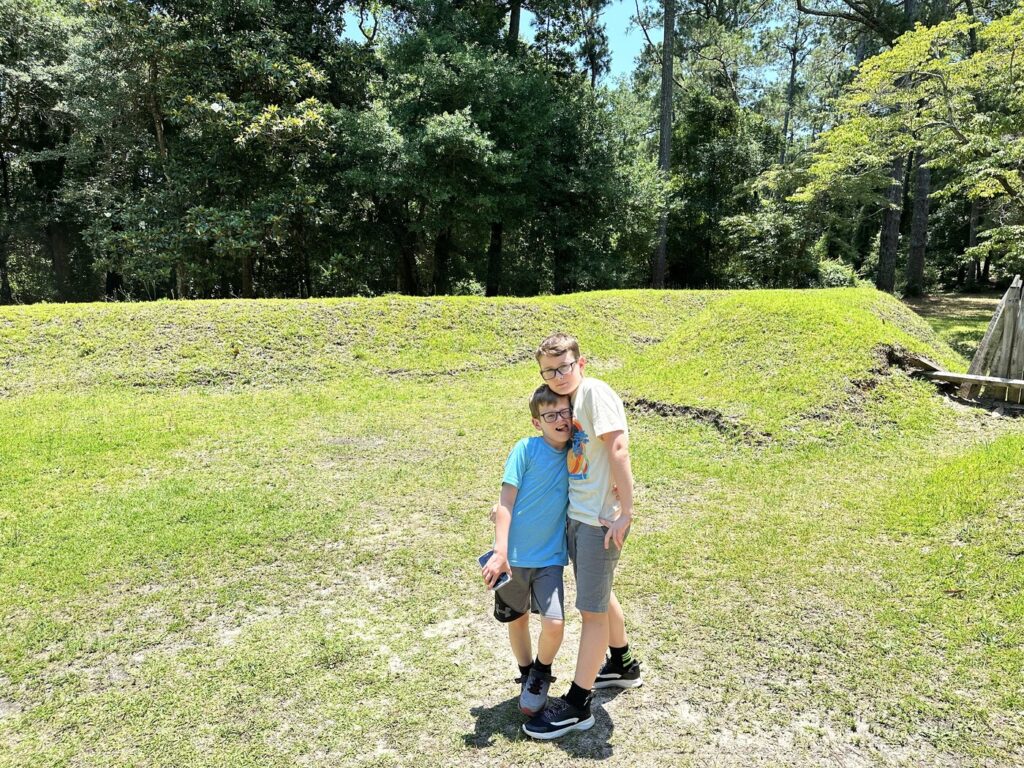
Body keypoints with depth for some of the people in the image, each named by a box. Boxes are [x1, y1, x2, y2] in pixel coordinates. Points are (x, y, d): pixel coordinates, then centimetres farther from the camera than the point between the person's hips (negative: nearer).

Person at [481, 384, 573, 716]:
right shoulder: (526, 448, -12)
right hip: (514, 554, -2)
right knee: (517, 619, 14)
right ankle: (527, 677, 41)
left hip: (550, 556, 2)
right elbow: (506, 502, -12)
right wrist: (500, 552, -17)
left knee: (554, 622, -11)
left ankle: (541, 673, 20)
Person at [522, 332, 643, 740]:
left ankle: (577, 704, 15)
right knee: (598, 596, 24)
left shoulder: (595, 392, -16)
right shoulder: (567, 400, 10)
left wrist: (625, 511, -23)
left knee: (592, 608, 2)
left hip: (601, 518, -9)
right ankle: (622, 665, 46)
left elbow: (618, 450, -22)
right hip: (576, 514, 9)